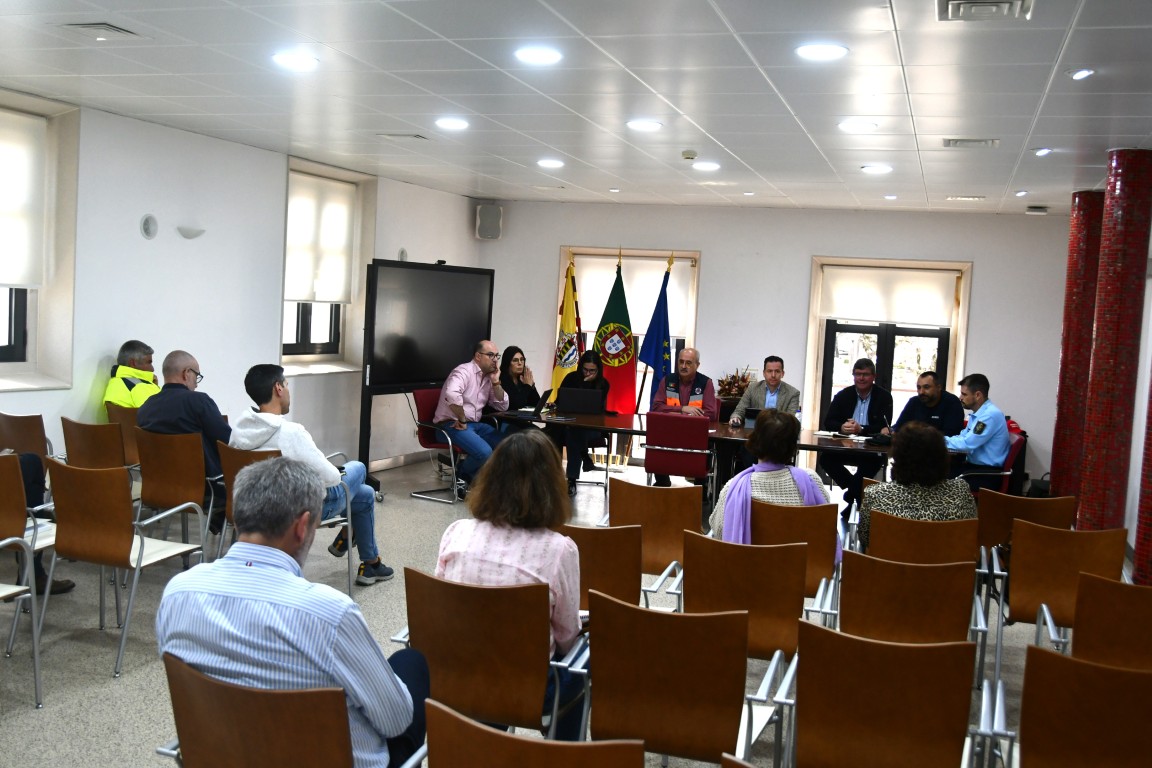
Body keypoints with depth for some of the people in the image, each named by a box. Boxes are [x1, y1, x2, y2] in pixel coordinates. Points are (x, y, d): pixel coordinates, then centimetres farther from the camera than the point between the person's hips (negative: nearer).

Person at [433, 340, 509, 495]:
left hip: (474, 424, 9)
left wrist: (496, 382, 0)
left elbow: (503, 406, 12)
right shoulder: (464, 371, -13)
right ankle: (463, 473, 3)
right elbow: (451, 394, -34)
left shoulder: (488, 377, 13)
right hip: (451, 424, -9)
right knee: (484, 452, -30)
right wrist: (462, 420, -22)